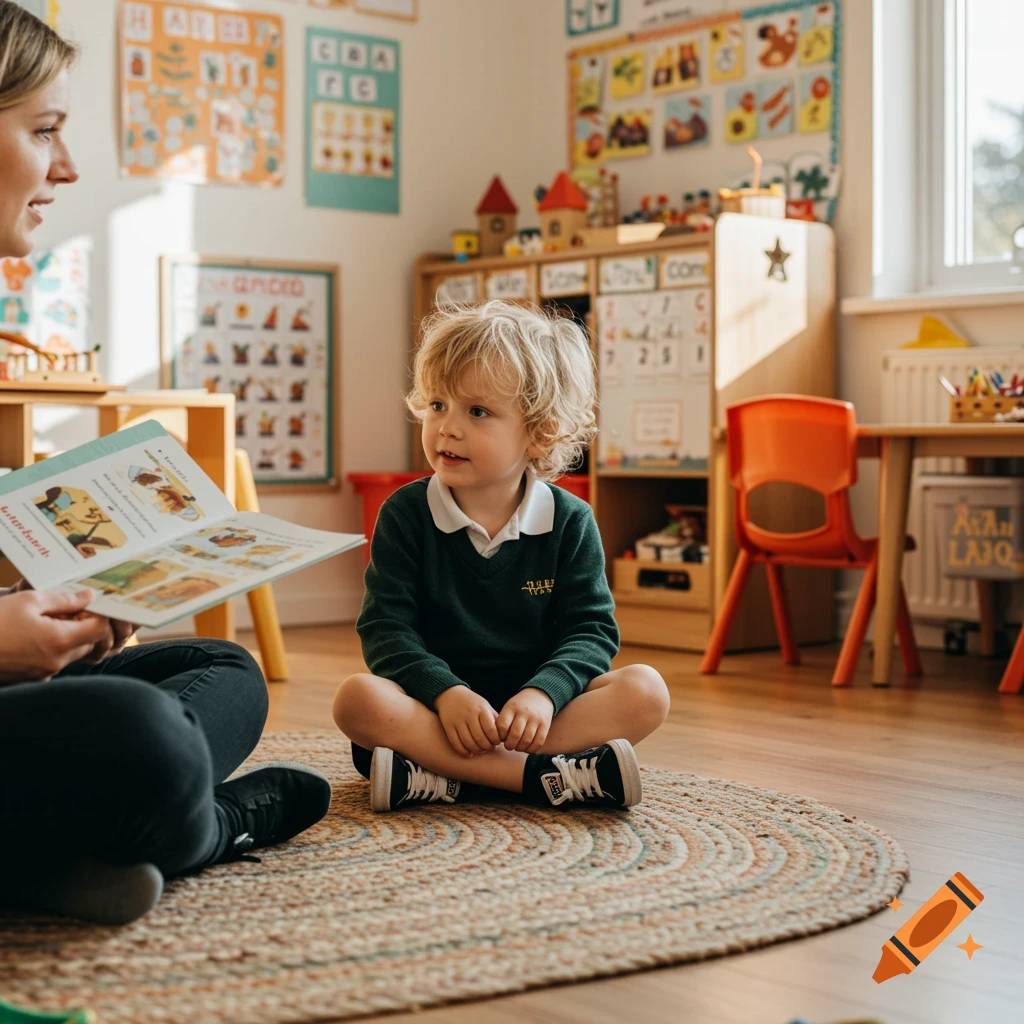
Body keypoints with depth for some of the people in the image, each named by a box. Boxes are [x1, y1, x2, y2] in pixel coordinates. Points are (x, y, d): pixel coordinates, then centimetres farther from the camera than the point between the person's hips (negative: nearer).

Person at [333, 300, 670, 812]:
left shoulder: (570, 522, 1)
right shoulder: (406, 514, 0)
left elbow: (591, 630, -3)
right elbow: (385, 626, -6)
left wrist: (543, 693, -24)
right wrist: (446, 692, -24)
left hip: (529, 713, 1)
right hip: (436, 704, -1)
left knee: (645, 691, -22)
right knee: (357, 697, -31)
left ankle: (438, 778, -31)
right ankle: (548, 777, -35)